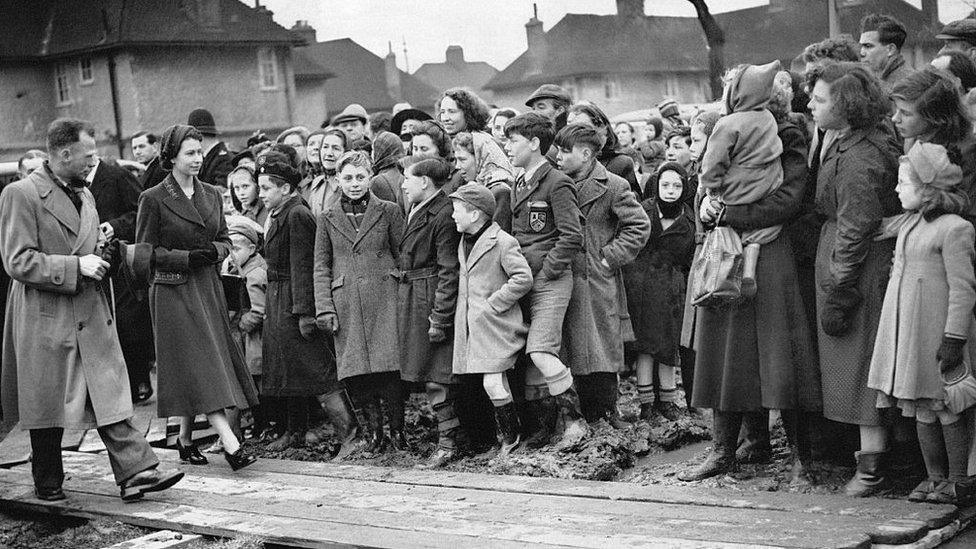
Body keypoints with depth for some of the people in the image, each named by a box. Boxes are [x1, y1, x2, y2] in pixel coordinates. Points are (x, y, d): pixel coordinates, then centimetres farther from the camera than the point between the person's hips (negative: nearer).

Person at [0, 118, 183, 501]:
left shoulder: (83, 195, 16)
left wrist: (101, 257, 3)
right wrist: (76, 266, -20)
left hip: (92, 318, 7)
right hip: (46, 319, -6)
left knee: (111, 394, 0)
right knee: (47, 408, 6)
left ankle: (136, 471, -2)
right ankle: (47, 484, 20)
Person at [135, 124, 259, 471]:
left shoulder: (211, 194, 10)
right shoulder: (154, 199, -7)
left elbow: (225, 240, 15)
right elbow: (145, 250, -7)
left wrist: (213, 251, -8)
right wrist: (188, 257, -17)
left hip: (208, 288, 6)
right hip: (174, 292, -6)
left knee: (199, 370, 8)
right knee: (201, 365, -11)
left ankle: (185, 439, 21)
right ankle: (230, 444, -18)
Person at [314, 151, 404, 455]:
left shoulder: (389, 211, 6)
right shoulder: (327, 218, 11)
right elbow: (321, 267, 9)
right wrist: (324, 308, 0)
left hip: (384, 298, -2)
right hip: (346, 304, 2)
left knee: (388, 367, -9)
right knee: (355, 373, -2)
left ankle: (398, 430, 5)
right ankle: (374, 432, 11)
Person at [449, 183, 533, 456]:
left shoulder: (503, 242, -12)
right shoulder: (463, 243, 14)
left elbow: (523, 279, -17)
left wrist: (493, 304, -15)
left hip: (495, 326, -8)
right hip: (469, 327, 8)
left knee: (493, 383, -12)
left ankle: (510, 436, 5)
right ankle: (508, 434, 17)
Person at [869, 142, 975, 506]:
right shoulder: (908, 222, 11)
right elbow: (873, 230, 31)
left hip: (937, 326, -8)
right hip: (906, 325, 8)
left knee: (947, 408, 1)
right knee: (920, 410, 11)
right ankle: (935, 476, 20)